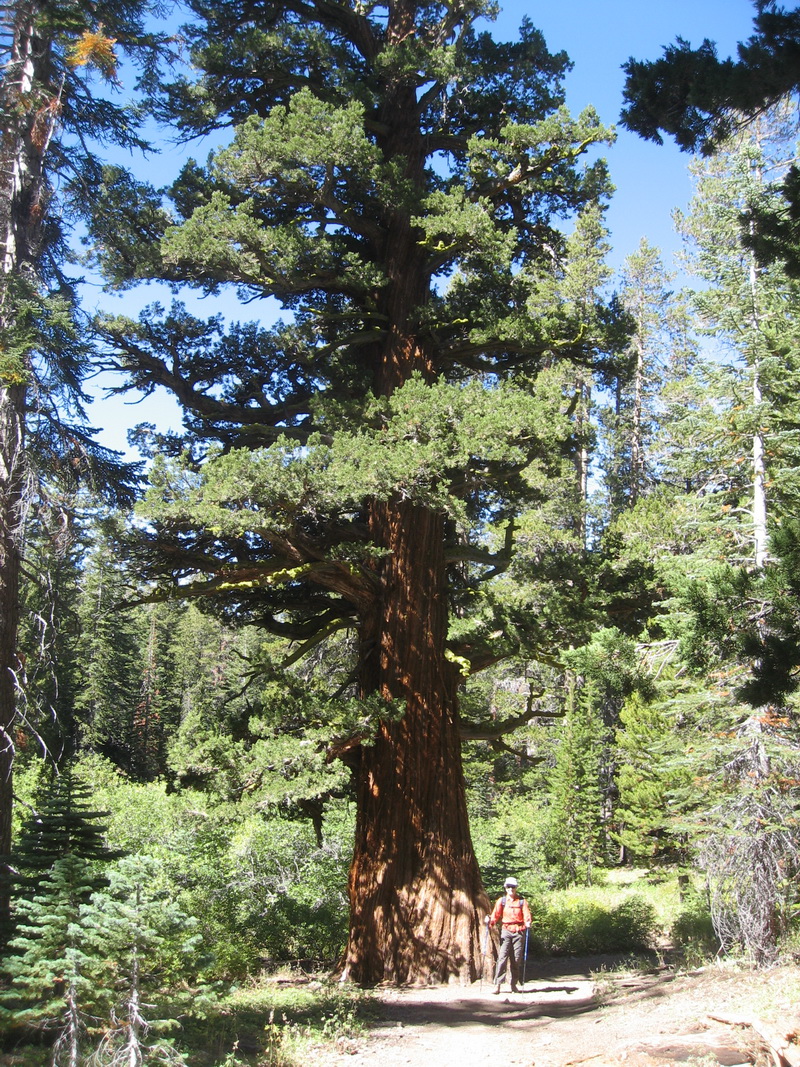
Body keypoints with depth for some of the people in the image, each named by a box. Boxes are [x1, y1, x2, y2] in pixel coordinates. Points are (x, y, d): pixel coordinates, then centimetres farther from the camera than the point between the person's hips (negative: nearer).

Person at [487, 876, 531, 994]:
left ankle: (514, 984, 13)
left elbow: (526, 915, -1)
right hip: (506, 931, 0)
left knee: (516, 959, 3)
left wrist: (528, 923, -22)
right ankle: (497, 984, -12)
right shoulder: (501, 901, 7)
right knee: (502, 957, -11)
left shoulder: (522, 901, 6)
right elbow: (496, 914, 0)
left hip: (518, 932, 1)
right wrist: (490, 920, -21)